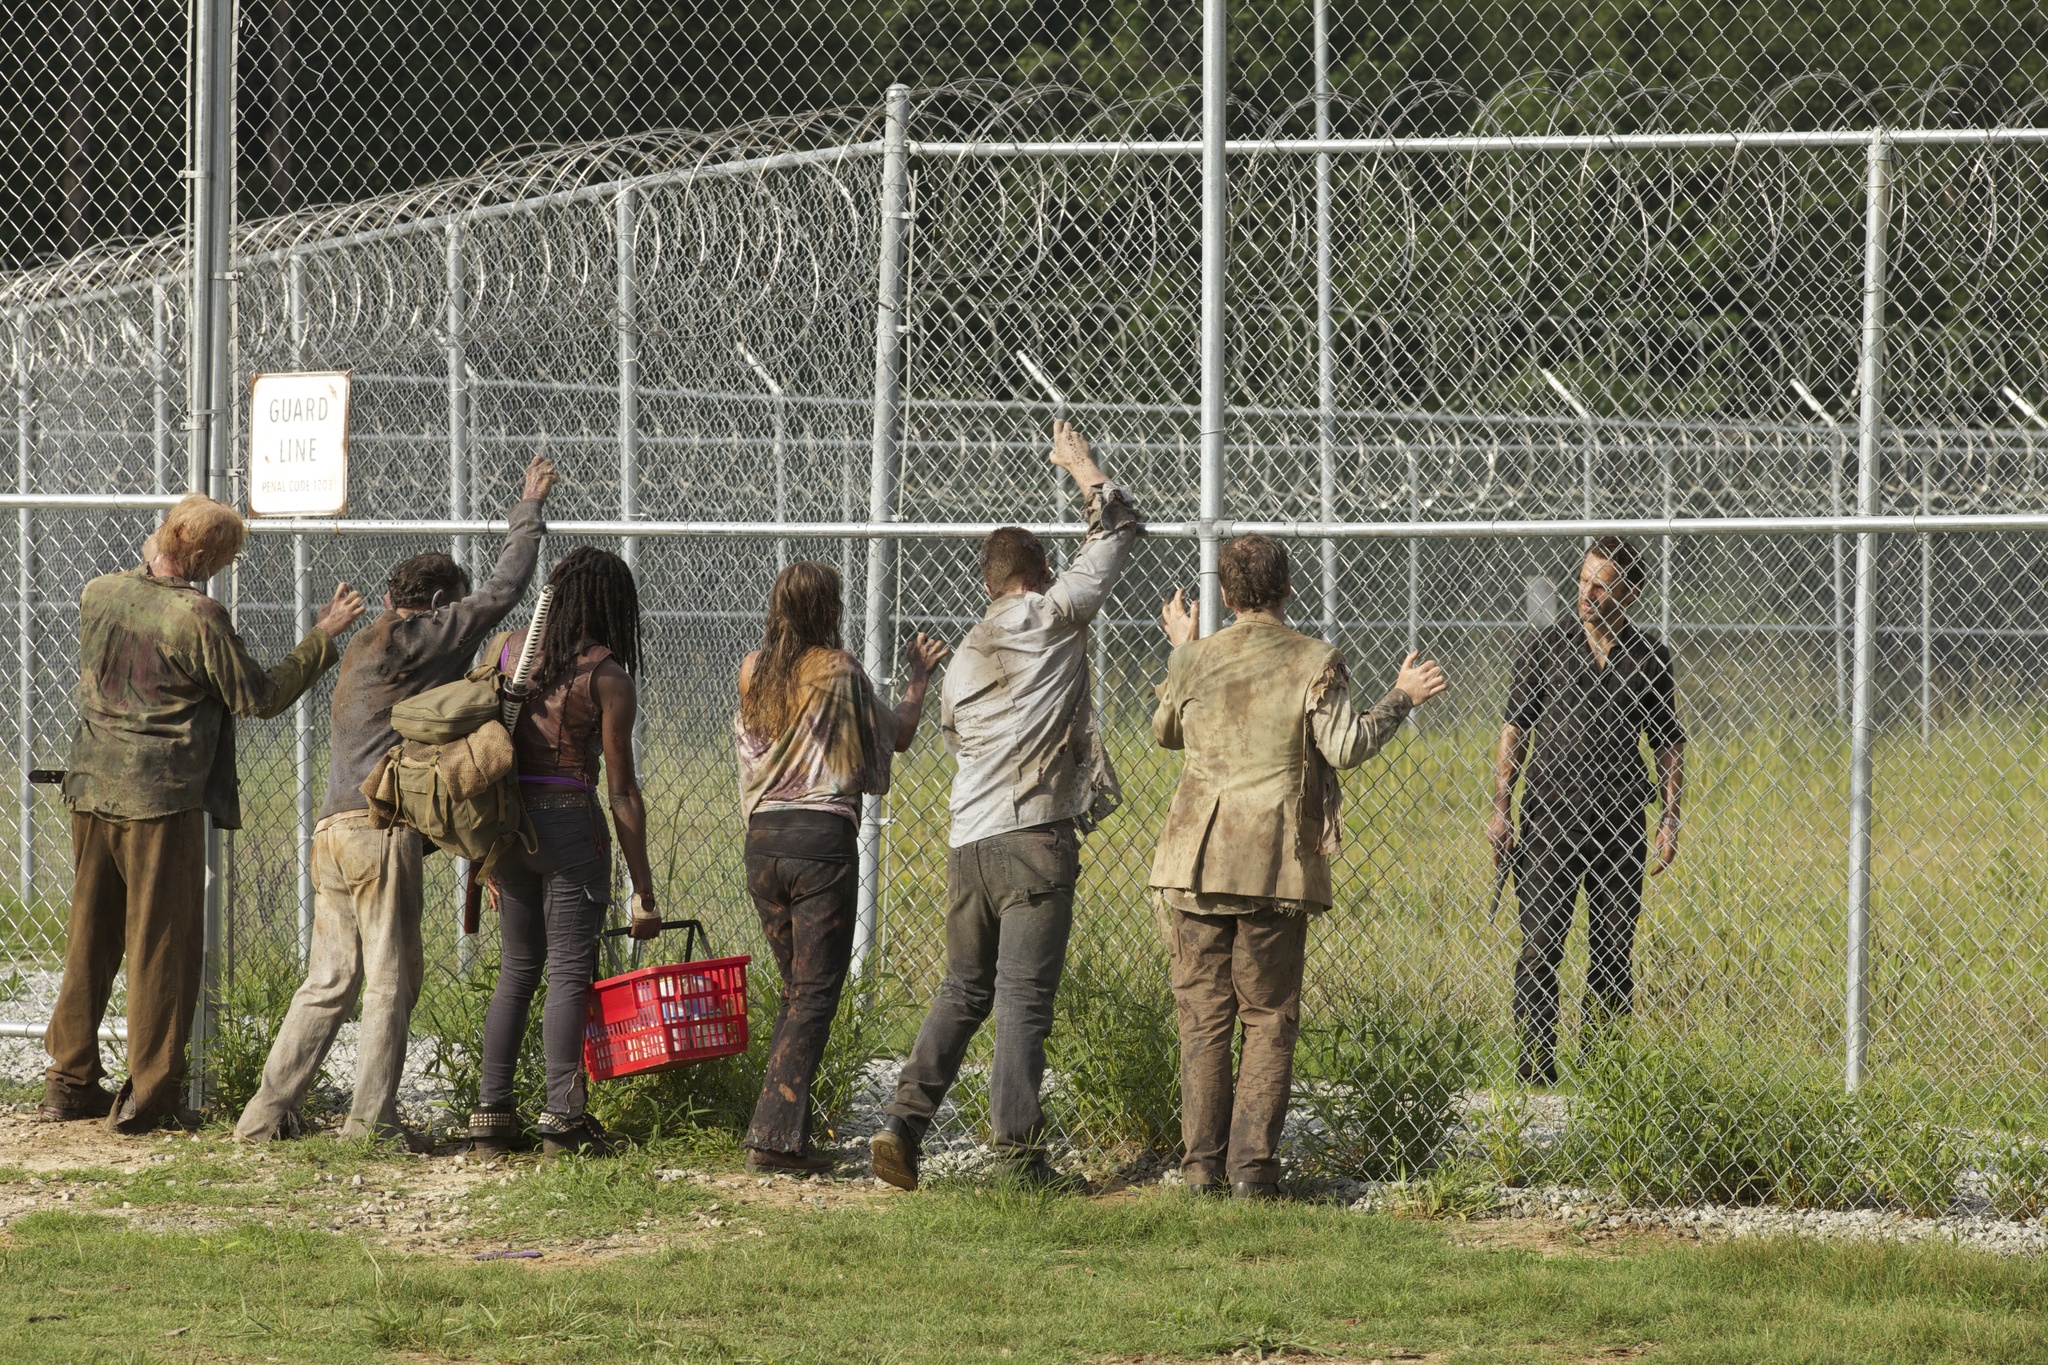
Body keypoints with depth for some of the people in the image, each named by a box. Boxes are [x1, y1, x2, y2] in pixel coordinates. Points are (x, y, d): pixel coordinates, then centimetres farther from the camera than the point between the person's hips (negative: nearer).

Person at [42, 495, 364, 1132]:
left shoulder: (98, 594, 2)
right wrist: (322, 638, 3)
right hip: (163, 798, -6)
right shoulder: (198, 618, -17)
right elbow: (259, 696, -6)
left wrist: (148, 569, 26)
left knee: (91, 937, 15)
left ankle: (70, 1080, 19)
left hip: (92, 789, 6)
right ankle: (147, 1095, 3)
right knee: (162, 946, 2)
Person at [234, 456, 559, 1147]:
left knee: (330, 980, 10)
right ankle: (371, 1122, -6)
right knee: (392, 980, -4)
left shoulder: (361, 649, 25)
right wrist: (529, 507, 14)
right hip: (381, 827, -8)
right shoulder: (417, 638, -1)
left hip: (334, 828, 8)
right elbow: (502, 592, 2)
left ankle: (269, 1111, 6)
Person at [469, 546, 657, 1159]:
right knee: (569, 973, -1)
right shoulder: (607, 676, -8)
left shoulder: (507, 649, 5)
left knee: (516, 970, 14)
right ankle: (562, 1119, -6)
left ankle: (491, 1114, 10)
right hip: (570, 822, -5)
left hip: (507, 825, 5)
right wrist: (642, 891, -5)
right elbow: (621, 791, -9)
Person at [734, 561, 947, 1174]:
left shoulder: (752, 671, 7)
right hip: (824, 840, -5)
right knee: (815, 993, -3)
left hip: (762, 840, 5)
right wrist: (917, 677, 25)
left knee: (796, 990, 17)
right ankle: (774, 1135, -11)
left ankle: (785, 1125, 13)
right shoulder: (839, 670, -6)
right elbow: (897, 734, 9)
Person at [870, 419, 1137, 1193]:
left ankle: (905, 1120, 4)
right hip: (1035, 838, -6)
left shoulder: (964, 660, 17)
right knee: (1024, 997, -5)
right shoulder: (1050, 618, -1)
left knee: (963, 991, 14)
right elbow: (1117, 534, 6)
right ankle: (1018, 1152, -7)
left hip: (968, 840, 6)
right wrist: (1081, 466, 21)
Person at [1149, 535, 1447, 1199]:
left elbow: (1165, 731, 22)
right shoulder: (1314, 662, -5)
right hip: (1279, 868, -2)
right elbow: (1346, 745, -11)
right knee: (1269, 1020, 6)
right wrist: (1400, 700, 4)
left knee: (1204, 1017, 8)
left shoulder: (1196, 659, 4)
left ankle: (1203, 1163, 5)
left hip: (1197, 862, 2)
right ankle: (1252, 1163, -1)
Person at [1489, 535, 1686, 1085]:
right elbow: (1514, 728, 6)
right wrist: (1500, 808, -1)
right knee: (1539, 947, -6)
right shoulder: (1544, 646, 3)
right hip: (1549, 816, -2)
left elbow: (1669, 743, 13)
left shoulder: (1650, 656, 7)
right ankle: (1535, 1075, -3)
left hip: (1619, 820, 2)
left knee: (1614, 952, 3)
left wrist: (1670, 819, 4)